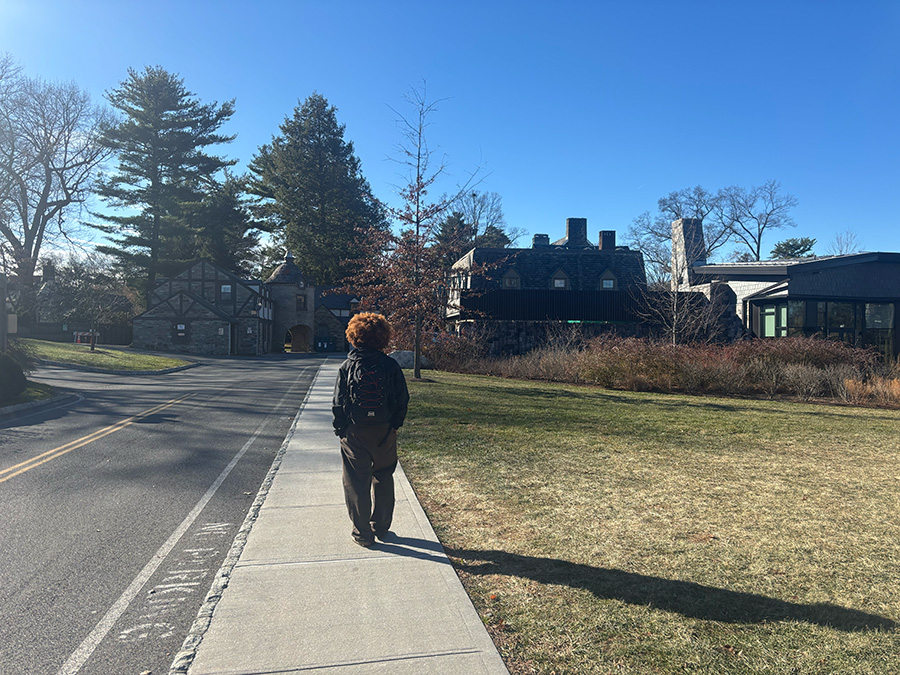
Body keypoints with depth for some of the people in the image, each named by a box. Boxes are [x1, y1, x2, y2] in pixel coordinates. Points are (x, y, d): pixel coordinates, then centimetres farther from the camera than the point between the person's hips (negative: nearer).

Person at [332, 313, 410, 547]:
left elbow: (339, 402, -5)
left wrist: (340, 428, 7)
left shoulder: (348, 366, -7)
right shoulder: (390, 365, -5)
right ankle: (381, 528, 27)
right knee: (383, 477, 17)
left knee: (357, 482, 9)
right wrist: (395, 424, 11)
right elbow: (403, 399, -2)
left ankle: (362, 533, 15)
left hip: (355, 432, -1)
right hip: (384, 431, 2)